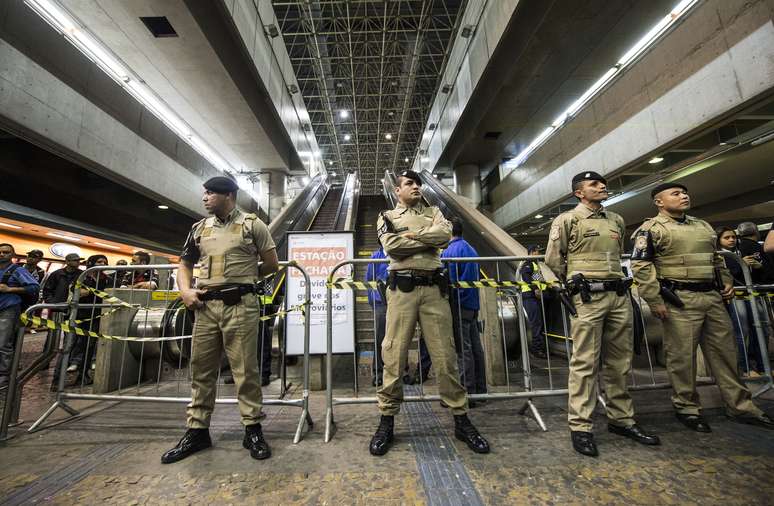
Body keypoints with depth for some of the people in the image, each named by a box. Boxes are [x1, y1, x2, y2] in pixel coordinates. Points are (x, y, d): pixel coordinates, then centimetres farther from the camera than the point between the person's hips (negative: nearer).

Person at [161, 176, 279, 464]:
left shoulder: (252, 225, 2)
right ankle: (197, 431, 27)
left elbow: (272, 264, 4)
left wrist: (243, 278, 6)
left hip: (240, 306, -5)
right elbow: (185, 264, 23)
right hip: (205, 306, 5)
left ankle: (253, 430, 13)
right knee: (201, 369, 12)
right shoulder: (199, 228, 16)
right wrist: (185, 291, 6)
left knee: (245, 369, -1)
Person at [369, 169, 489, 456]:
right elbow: (391, 246, -7)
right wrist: (429, 239, -3)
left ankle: (461, 420, 19)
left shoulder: (433, 213, 21)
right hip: (402, 289, -1)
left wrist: (412, 235, -5)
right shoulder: (387, 216, 14)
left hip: (433, 288, 2)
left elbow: (445, 233, -2)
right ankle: (387, 420, 18)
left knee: (445, 355, 5)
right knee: (395, 355, 2)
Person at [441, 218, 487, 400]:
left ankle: (468, 393, 2)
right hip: (473, 303, 9)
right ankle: (480, 390, 21)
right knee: (476, 348, 12)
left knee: (463, 350, -5)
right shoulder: (471, 249, 16)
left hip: (459, 304, -9)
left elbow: (449, 280, -15)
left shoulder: (449, 251, -11)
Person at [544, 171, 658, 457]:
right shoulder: (567, 220, -1)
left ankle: (621, 419, 27)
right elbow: (553, 258, -1)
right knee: (585, 363, -5)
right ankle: (580, 426, 3)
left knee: (619, 363, 12)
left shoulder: (616, 220, 18)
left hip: (620, 296, 6)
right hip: (588, 298, -6)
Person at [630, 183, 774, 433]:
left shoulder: (703, 226, 19)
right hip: (680, 300, -7)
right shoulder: (651, 229, -8)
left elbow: (716, 258, 29)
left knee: (725, 351, 14)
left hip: (713, 296, 8)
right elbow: (641, 266, -15)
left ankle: (740, 405, 28)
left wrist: (726, 281, 14)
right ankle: (687, 408, 14)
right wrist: (654, 300, -18)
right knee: (682, 356, 0)